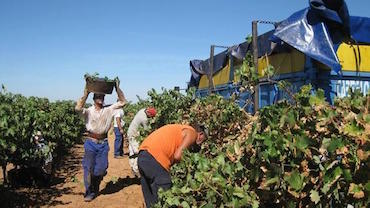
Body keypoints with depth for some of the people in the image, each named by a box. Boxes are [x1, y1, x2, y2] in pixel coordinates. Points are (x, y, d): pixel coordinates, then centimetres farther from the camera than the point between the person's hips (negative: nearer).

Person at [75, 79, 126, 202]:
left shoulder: (109, 110, 5)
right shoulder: (88, 111, -2)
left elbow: (122, 102, -1)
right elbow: (78, 108, -23)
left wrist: (117, 88, -10)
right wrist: (86, 93, -21)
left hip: (103, 143, 2)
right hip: (91, 142, -2)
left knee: (101, 169, 9)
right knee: (89, 168, 2)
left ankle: (95, 189, 33)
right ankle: (89, 192, 18)